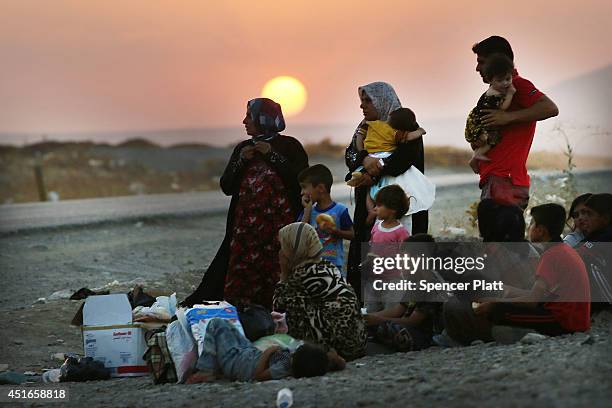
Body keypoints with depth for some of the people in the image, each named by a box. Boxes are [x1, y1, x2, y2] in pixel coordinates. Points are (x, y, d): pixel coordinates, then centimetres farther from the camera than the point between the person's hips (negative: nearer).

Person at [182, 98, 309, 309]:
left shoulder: (289, 146, 3)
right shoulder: (243, 148, 17)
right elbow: (226, 187, 12)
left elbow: (302, 179, -11)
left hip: (280, 223, -4)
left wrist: (272, 155, -11)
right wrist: (241, 160, -2)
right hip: (246, 225, 4)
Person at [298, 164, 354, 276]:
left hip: (334, 263, -4)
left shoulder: (340, 210, -6)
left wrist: (336, 231, -19)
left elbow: (351, 234, 0)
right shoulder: (308, 210, 6)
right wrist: (307, 210, -8)